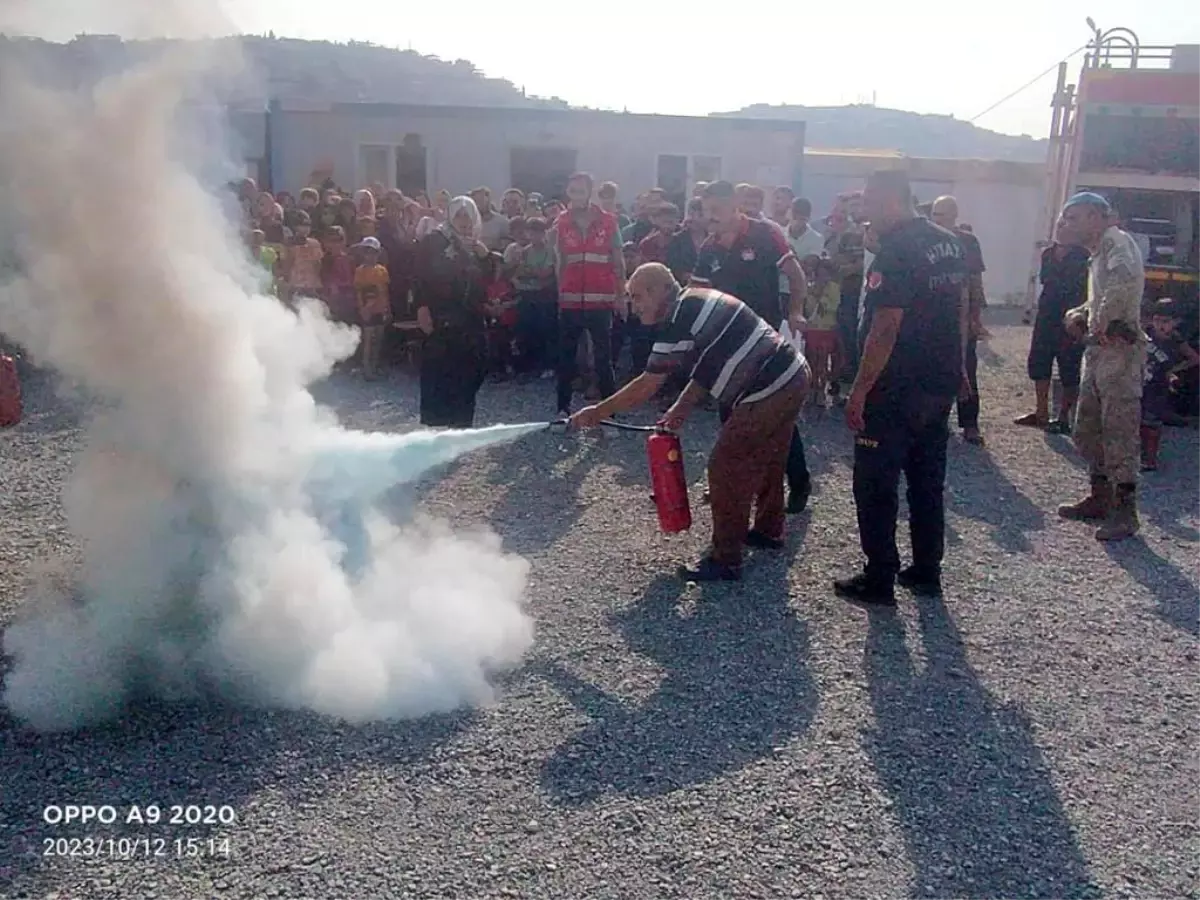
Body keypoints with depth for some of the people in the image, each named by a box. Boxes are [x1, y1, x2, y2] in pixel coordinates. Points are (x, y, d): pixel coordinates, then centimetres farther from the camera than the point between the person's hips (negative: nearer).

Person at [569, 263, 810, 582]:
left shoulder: (678, 320, -15)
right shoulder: (696, 302, 14)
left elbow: (647, 386, -11)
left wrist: (597, 412, -2)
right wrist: (682, 407, 10)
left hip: (768, 393, -10)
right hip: (792, 376, 10)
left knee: (726, 469, -3)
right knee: (766, 460, 25)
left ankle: (725, 561, 4)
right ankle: (769, 530, 42)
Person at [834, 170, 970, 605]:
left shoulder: (896, 251, -19)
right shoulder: (951, 243, 10)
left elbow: (885, 328, -24)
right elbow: (961, 310, 17)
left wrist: (859, 390, -20)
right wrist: (957, 366, 25)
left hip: (896, 390, -9)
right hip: (941, 385, 9)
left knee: (875, 484, 2)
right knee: (928, 482, 16)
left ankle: (879, 579, 7)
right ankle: (927, 572, 25)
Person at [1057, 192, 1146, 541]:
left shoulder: (1116, 240, -10)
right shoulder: (1098, 253, 20)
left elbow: (1126, 280, -31)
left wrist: (1101, 322, -24)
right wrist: (1079, 313, 10)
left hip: (1119, 350, -10)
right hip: (1097, 350, 10)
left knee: (1119, 430, -7)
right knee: (1087, 429, 14)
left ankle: (1125, 511, -1)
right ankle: (1100, 498, 25)